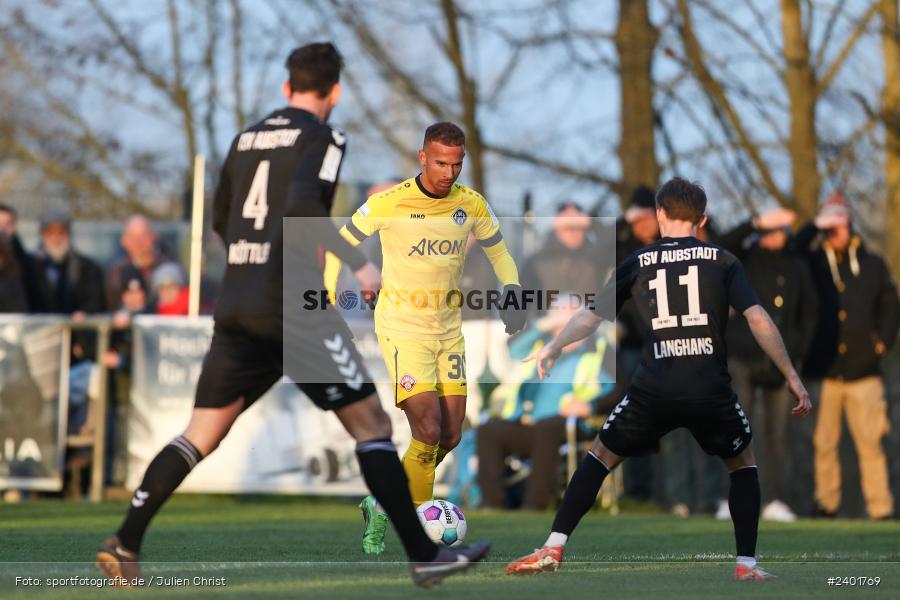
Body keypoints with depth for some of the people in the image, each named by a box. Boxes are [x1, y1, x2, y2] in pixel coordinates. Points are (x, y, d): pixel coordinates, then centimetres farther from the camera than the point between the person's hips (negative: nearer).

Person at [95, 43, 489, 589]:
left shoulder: (247, 138, 16)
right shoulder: (322, 138, -4)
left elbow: (221, 221, 24)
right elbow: (302, 203, -21)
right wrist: (357, 262, -19)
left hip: (236, 307, 6)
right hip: (295, 308, -6)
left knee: (201, 436, 10)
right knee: (372, 425, 0)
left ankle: (125, 544, 1)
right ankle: (423, 556, -3)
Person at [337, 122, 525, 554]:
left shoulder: (472, 205, 0)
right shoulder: (388, 204, -13)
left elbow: (497, 249, 17)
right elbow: (342, 243, 0)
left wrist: (512, 291, 1)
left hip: (448, 327, 5)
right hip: (402, 327, -5)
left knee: (451, 436, 3)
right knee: (428, 430, -17)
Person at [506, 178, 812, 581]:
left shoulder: (638, 263, 10)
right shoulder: (723, 261, 7)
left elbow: (591, 316, 13)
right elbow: (758, 320, -2)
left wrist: (553, 348, 30)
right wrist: (791, 377, 3)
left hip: (653, 391, 0)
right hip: (711, 391, 0)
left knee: (601, 455, 19)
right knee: (742, 463, 23)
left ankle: (552, 550, 10)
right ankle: (747, 563, 12)